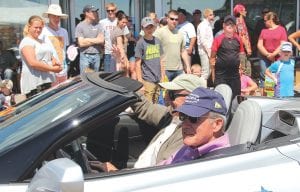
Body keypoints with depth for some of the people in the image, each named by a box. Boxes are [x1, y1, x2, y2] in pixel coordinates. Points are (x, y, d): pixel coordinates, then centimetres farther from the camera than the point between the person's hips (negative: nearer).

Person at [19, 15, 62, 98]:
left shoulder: (41, 42, 22)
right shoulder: (27, 42, -5)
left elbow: (50, 56, 27)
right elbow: (33, 63, -17)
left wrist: (55, 62, 2)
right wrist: (52, 69, -16)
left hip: (47, 81, 9)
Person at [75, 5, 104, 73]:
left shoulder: (98, 25, 7)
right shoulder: (80, 26, -4)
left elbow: (101, 40, -1)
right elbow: (81, 43, -10)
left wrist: (88, 40, -7)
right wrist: (95, 40, -2)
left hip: (96, 55, 4)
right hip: (85, 56, -4)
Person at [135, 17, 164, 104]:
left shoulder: (157, 41, 10)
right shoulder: (141, 43, -6)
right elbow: (138, 63, -6)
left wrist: (162, 75, 14)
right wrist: (140, 81, -10)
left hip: (158, 80, 6)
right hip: (147, 80, -6)